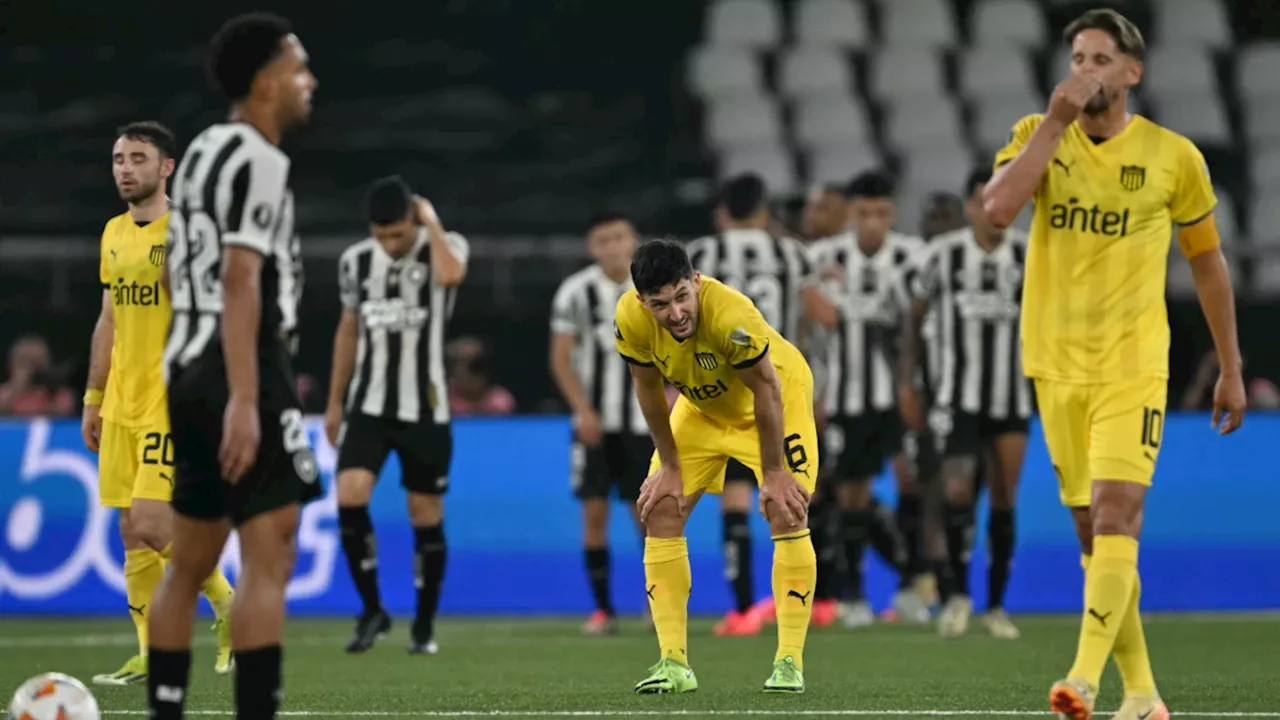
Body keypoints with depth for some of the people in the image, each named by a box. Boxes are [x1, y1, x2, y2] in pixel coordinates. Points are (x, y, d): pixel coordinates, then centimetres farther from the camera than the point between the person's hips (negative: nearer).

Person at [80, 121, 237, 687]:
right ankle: (152, 655, 10)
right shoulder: (114, 234, 13)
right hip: (122, 406, 7)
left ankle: (228, 607, 7)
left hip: (173, 404, -7)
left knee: (152, 525, -15)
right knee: (131, 532, 4)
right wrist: (93, 398, 18)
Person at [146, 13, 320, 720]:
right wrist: (244, 401, -24)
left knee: (189, 561, 13)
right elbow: (240, 280, -19)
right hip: (245, 372, -10)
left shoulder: (202, 151, 17)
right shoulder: (259, 160, -11)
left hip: (189, 369, 10)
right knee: (268, 558, -12)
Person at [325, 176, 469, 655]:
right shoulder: (355, 261, 4)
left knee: (426, 517, 3)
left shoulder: (445, 246, -6)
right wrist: (334, 403, 16)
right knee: (350, 498, -17)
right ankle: (372, 609, -3)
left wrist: (431, 220, -20)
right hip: (369, 405, 2)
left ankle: (424, 625, 17)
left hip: (425, 409, -2)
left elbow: (450, 276, -32)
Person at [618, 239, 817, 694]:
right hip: (702, 405, 5)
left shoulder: (731, 316, -41)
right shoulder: (631, 318, -29)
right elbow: (648, 388, -11)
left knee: (787, 514, -16)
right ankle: (673, 663, -1)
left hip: (778, 394, -4)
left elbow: (766, 389, -28)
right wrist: (669, 467, -6)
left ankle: (789, 662, -10)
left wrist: (773, 475, -20)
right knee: (660, 512, -5)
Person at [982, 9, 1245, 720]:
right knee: (1093, 534, 6)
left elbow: (1207, 263, 10)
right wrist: (1056, 122, -16)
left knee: (1116, 516, -19)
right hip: (1057, 364, 3)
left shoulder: (1173, 156, 0)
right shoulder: (1038, 134, 4)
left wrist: (1231, 369, 12)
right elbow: (996, 207, -16)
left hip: (1133, 364, -3)